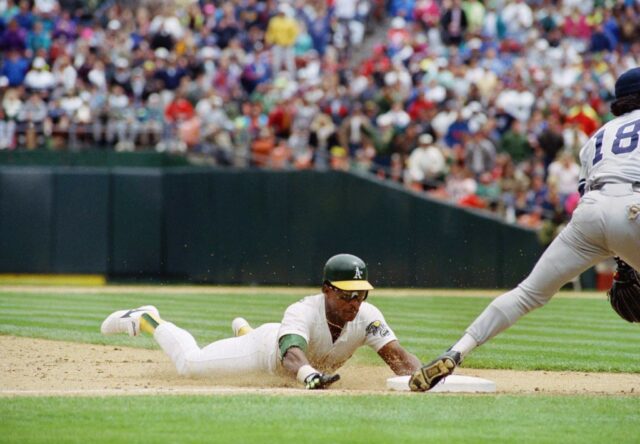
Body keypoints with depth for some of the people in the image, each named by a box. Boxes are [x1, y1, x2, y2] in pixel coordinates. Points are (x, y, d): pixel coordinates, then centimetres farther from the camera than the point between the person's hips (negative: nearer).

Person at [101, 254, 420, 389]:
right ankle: (147, 321, 33)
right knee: (189, 362, 6)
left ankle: (244, 330, 68)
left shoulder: (365, 316, -35)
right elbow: (292, 356, -63)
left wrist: (415, 376, -67)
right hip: (268, 348, -5)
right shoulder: (303, 312, -46)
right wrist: (310, 375, -86)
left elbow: (397, 355, -44)